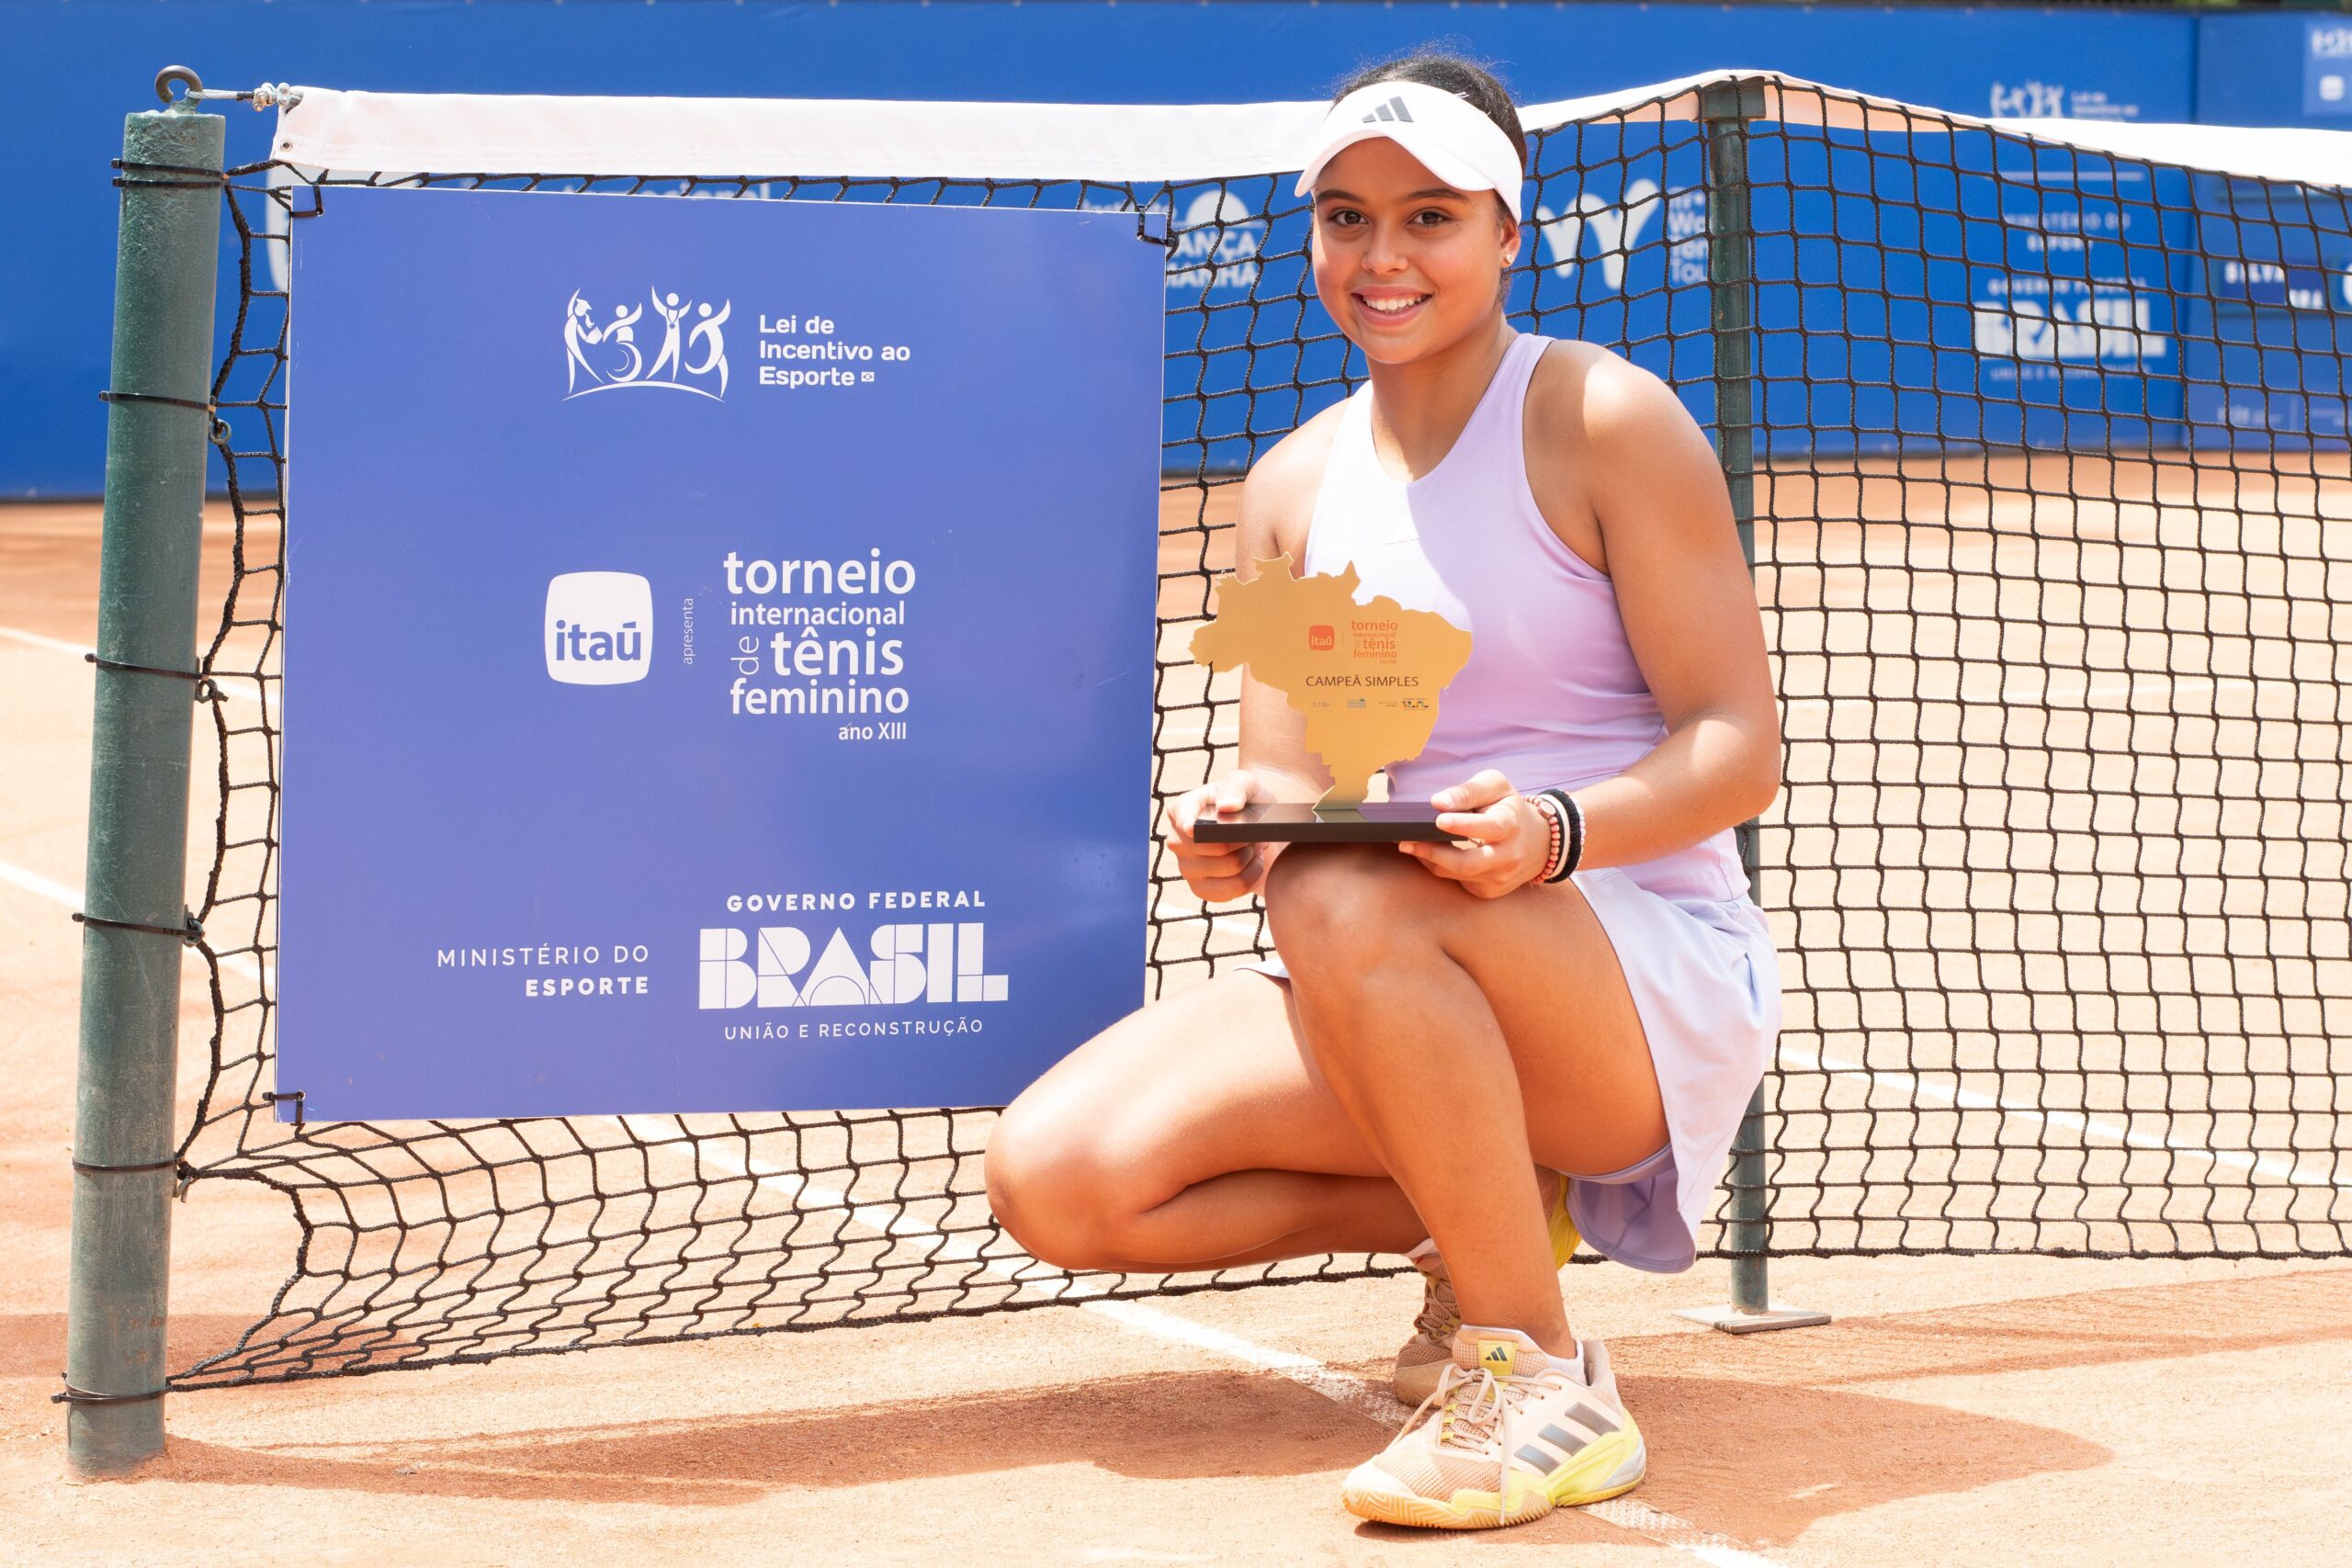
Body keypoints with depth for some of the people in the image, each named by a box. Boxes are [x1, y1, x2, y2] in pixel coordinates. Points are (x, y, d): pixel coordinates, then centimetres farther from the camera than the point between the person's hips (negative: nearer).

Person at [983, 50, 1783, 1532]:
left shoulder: (1605, 420, -6)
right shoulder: (1295, 487, 10)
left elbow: (1738, 746, -11)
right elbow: (1292, 793, 6)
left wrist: (1555, 830, -31)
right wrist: (1238, 828, -19)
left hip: (1657, 982, -6)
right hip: (1416, 996, 6)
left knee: (1348, 902, -38)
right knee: (1056, 1174, -14)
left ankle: (1544, 1380, -23)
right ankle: (1477, 1218, 6)